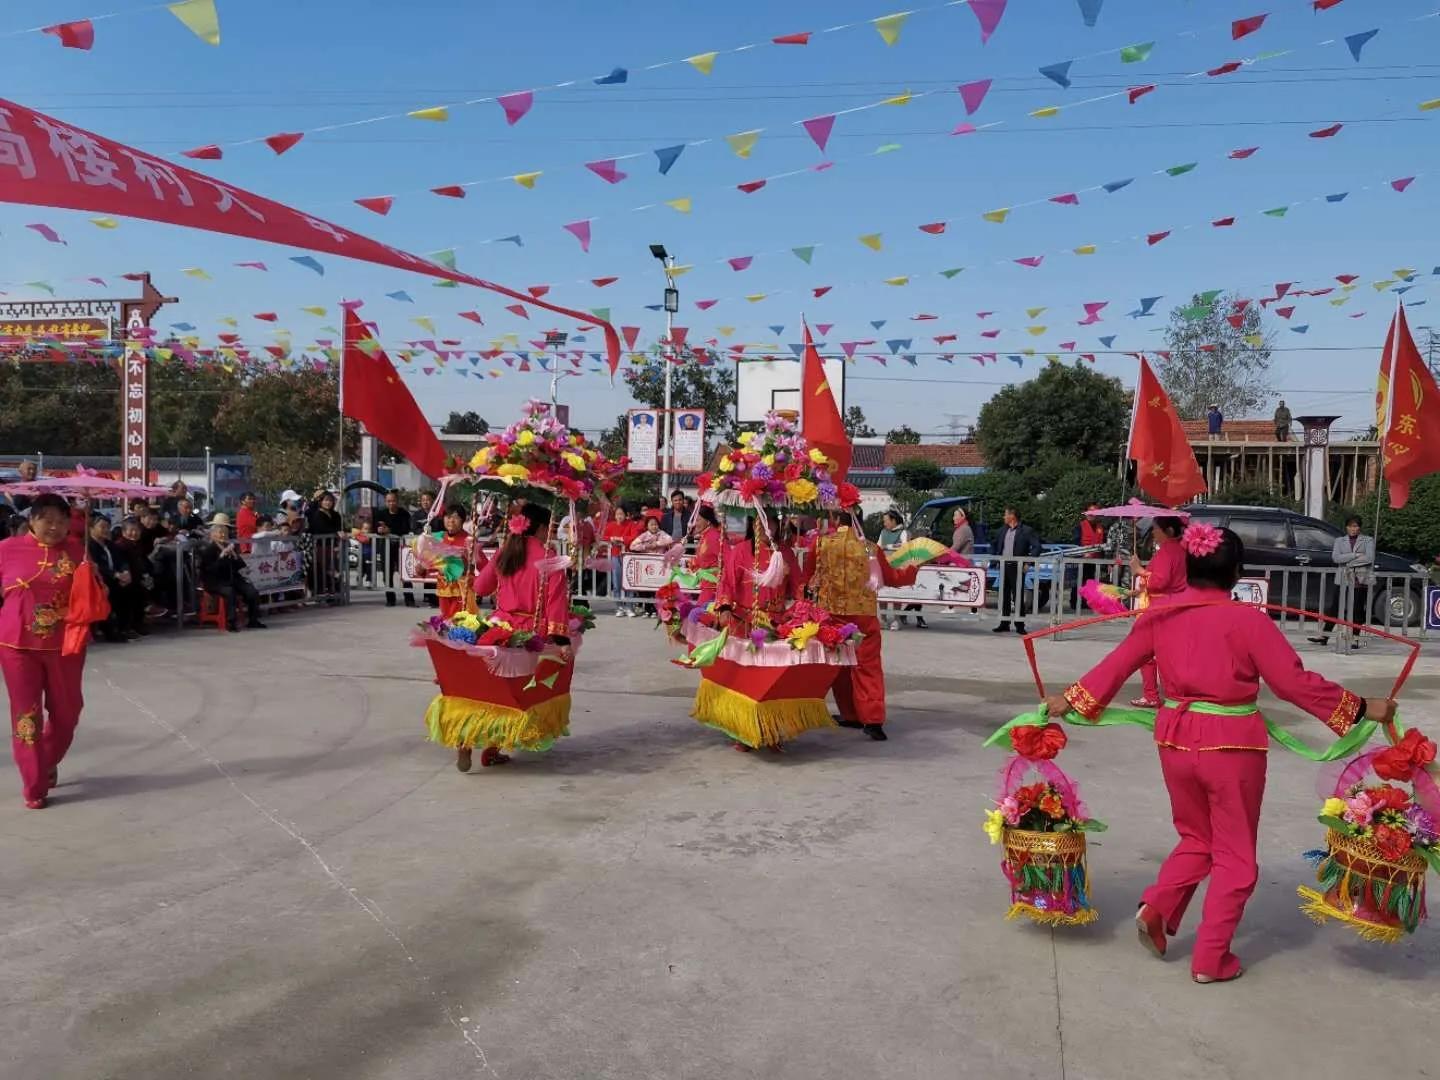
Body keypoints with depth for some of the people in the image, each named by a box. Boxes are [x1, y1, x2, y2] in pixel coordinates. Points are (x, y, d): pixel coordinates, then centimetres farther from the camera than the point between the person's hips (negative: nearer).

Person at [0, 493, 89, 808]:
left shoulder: (77, 549, 0)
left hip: (65, 645, 1)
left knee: (66, 711, 13)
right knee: (26, 714, 4)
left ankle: (48, 763, 40)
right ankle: (34, 787, 13)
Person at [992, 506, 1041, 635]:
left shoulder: (1026, 531, -6)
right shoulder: (1003, 530, 14)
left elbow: (1037, 547, -11)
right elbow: (996, 544, 26)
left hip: (1017, 567, -6)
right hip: (1004, 566, 6)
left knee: (1018, 596, -4)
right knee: (1004, 596, 9)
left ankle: (1020, 625, 1)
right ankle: (1004, 623, 15)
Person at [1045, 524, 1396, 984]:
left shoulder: (1160, 615, -1)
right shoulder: (1247, 619, -14)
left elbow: (1117, 665, 5)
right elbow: (1295, 682, -11)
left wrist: (1072, 700, 16)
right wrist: (1361, 708, -1)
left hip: (1176, 740, 4)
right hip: (1231, 747, -4)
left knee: (1196, 840, 25)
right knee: (1234, 855, 12)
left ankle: (1156, 907, 6)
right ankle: (1210, 959, 15)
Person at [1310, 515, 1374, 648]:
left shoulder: (1368, 540, 7)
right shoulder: (1340, 540, 12)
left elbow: (1369, 558, -8)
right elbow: (1335, 558, -4)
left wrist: (1349, 561, -7)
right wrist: (1356, 555, -11)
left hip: (1361, 580, -2)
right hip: (1342, 579, 2)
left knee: (1357, 610, 1)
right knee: (1333, 607, 2)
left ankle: (1354, 639, 6)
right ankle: (1324, 635, 8)